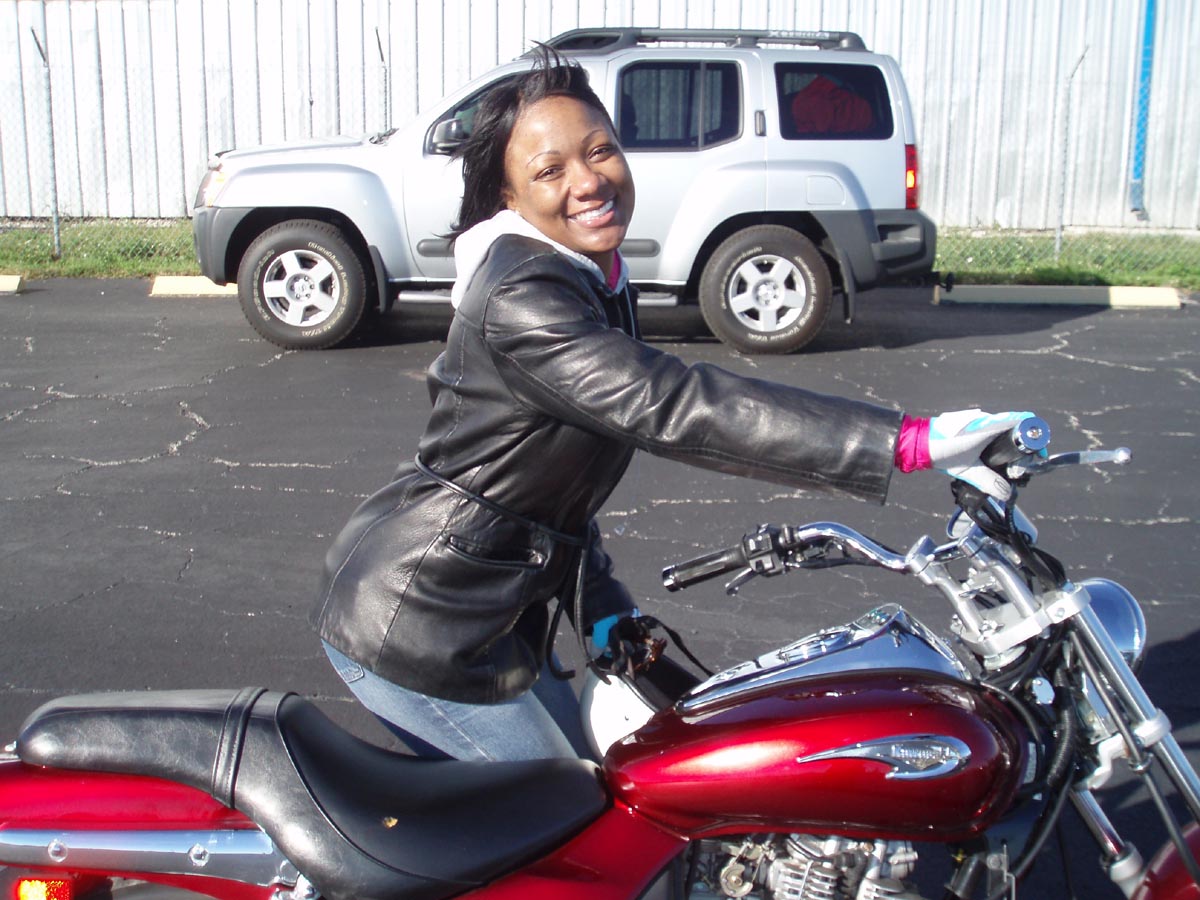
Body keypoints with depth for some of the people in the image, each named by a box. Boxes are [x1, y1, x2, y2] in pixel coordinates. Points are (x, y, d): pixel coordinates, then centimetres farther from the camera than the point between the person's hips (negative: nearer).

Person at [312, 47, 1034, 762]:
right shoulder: (522, 297, -25)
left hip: (491, 609, 10)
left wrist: (602, 606, 5)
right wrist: (909, 441, -41)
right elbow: (672, 408, -38)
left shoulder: (598, 283, 8)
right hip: (420, 625, -9)